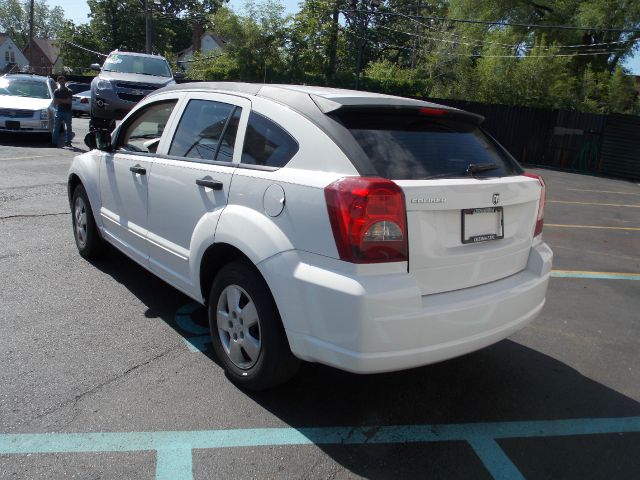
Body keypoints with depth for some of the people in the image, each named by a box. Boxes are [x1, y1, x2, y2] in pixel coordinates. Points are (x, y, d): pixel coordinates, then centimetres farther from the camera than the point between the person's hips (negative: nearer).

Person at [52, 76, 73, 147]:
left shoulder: (69, 91, 5)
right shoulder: (56, 91, 8)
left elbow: (69, 101, -8)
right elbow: (55, 102, 1)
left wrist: (60, 100, -9)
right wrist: (64, 101, -8)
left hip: (67, 111, 0)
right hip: (59, 111, 0)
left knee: (68, 127, 4)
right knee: (56, 127, -3)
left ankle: (68, 142, 12)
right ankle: (54, 142, -3)